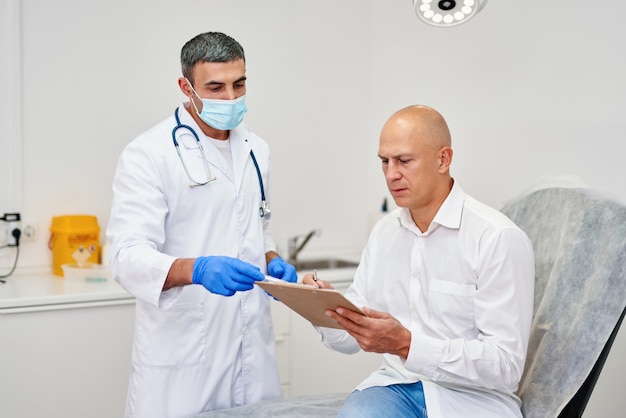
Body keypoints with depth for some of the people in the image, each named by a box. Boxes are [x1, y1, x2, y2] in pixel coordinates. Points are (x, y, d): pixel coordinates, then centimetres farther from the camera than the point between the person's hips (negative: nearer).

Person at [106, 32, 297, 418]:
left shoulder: (256, 149, 10)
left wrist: (272, 260, 2)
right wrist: (196, 269, -36)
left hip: (253, 346, 6)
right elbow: (130, 257, -19)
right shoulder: (149, 154, -10)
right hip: (181, 353, -5)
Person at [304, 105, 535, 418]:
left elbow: (505, 365, -16)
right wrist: (328, 312, -12)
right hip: (397, 385, 4)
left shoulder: (499, 239, -12)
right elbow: (352, 337, 11)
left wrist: (406, 344, -26)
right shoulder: (383, 232, 8)